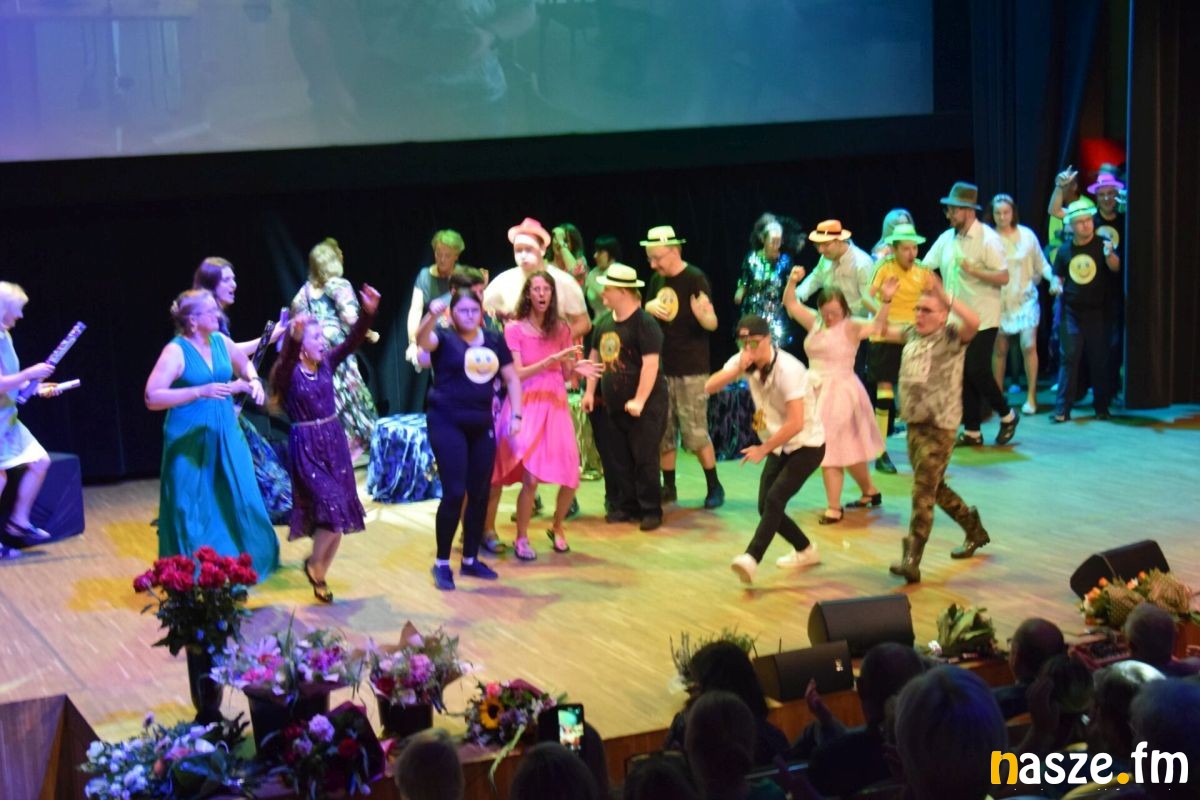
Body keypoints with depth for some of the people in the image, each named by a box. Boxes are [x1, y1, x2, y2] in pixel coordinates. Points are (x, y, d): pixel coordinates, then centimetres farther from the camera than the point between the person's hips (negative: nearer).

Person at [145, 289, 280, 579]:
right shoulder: (176, 351, -15)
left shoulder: (221, 341, 5)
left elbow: (244, 364, 26)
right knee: (192, 511, 0)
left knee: (239, 502, 10)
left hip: (226, 435, 6)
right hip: (191, 440, -6)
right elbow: (152, 398, -23)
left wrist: (253, 380, 3)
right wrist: (200, 392, -30)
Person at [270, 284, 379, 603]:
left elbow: (352, 341, -6)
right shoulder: (288, 372, -11)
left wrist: (368, 313, -21)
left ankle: (320, 576, 23)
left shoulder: (326, 363, 3)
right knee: (333, 508, -16)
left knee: (342, 514, 8)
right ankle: (313, 564, 9)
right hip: (306, 446, -6)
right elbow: (286, 361, -34)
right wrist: (294, 337, -53)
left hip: (334, 441, 6)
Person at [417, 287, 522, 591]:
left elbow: (511, 378, 13)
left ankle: (470, 559, 23)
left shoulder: (494, 341, 8)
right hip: (447, 423, -5)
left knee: (480, 494, 9)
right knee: (454, 493, -9)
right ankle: (442, 563, 3)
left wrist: (515, 415, 3)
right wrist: (432, 315, -47)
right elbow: (421, 339, -27)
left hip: (482, 425, 5)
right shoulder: (445, 339, -5)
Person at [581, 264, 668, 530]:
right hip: (614, 405, 8)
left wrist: (639, 400, -26)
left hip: (645, 405, -8)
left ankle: (651, 510, 4)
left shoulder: (644, 324, -16)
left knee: (645, 459, -4)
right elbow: (594, 355, 18)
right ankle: (625, 506, 21)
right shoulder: (604, 322, 7)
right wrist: (589, 391, 14)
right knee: (620, 459, 12)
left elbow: (651, 363, -22)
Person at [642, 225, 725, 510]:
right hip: (662, 366, 6)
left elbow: (712, 323, -15)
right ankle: (668, 487, 17)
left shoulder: (695, 279, -11)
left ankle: (714, 487, 8)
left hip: (691, 370, -6)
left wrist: (702, 313, -39)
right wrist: (649, 306, -5)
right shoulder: (657, 279, 9)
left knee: (695, 432, -5)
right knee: (663, 432, 7)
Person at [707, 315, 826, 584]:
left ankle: (751, 559, -30)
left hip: (807, 445, -7)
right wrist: (738, 370, -30)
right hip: (779, 446, 7)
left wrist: (763, 449, -23)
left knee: (774, 499, -22)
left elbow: (796, 422, -31)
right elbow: (710, 387, -14)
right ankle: (806, 551, 25)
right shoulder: (743, 361, -7)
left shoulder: (788, 369, -28)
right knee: (766, 506, 4)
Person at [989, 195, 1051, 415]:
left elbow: (1041, 264, 4)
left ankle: (1031, 396, 0)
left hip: (1024, 298, 0)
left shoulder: (1027, 235, -3)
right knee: (999, 349, 6)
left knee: (1028, 345, -9)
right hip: (998, 300, 0)